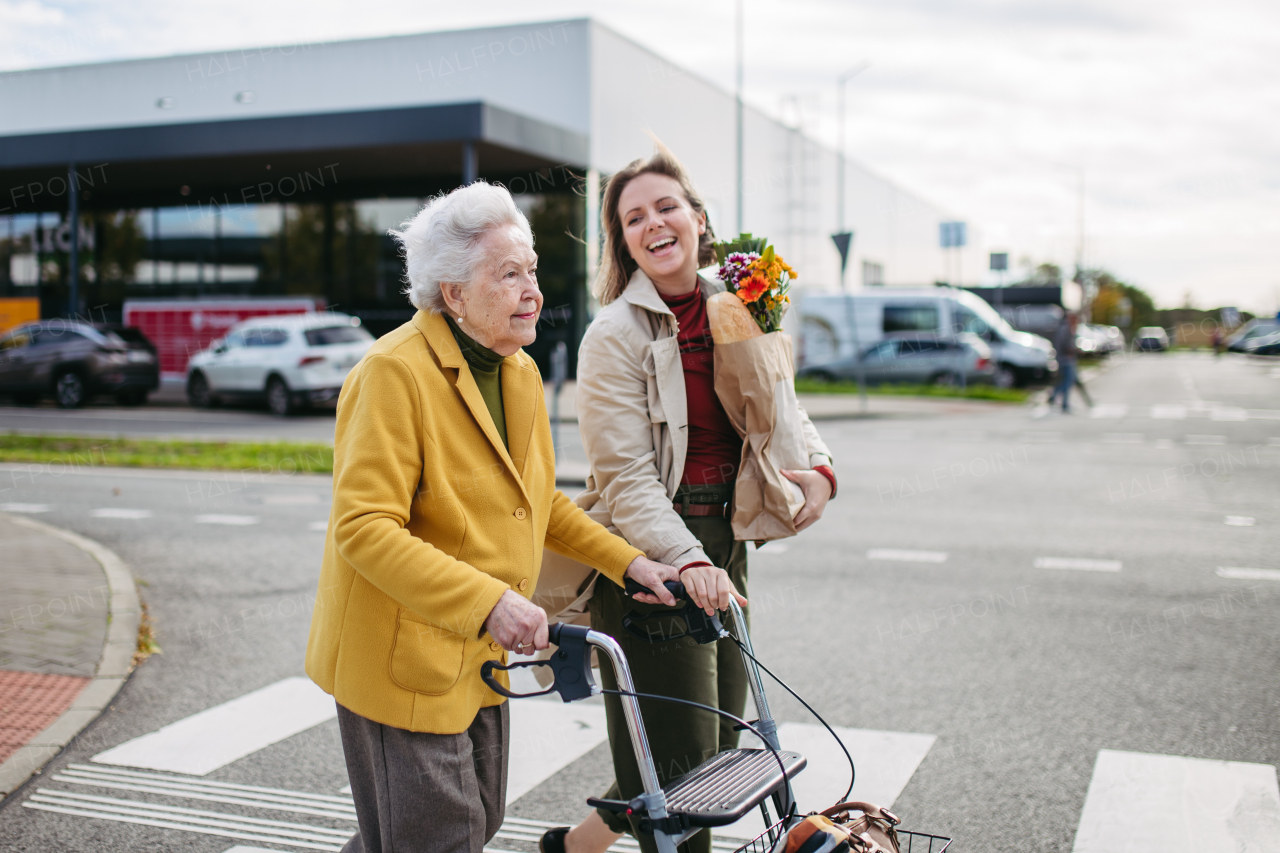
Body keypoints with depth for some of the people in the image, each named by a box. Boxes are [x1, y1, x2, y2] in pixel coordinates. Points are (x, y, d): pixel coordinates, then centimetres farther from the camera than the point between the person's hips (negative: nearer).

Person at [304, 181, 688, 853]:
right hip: (403, 658, -8)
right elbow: (365, 528, -27)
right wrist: (487, 601, -35)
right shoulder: (394, 372, -20)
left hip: (480, 657, 9)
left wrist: (627, 561, 7)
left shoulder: (521, 372, 7)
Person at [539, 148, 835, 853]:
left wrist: (818, 466, -3)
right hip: (651, 559, -7)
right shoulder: (615, 335, -12)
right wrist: (687, 561, -31)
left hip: (724, 550, 7)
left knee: (716, 754, 15)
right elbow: (627, 478, -17)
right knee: (679, 764, -3)